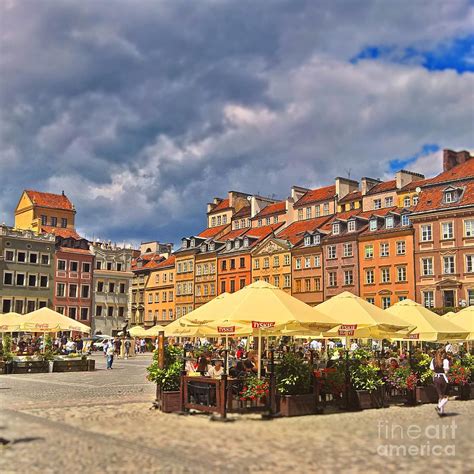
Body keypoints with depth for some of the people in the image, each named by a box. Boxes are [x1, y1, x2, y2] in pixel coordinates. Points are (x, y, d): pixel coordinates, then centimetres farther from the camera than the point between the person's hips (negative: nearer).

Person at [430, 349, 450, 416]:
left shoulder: (433, 360, 5)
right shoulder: (445, 360, -10)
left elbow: (432, 368, 3)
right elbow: (446, 370, -15)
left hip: (436, 378, 5)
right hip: (443, 378, -5)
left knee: (440, 396, 15)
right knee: (445, 396, 5)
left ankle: (442, 411, 17)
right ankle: (439, 406, -18)